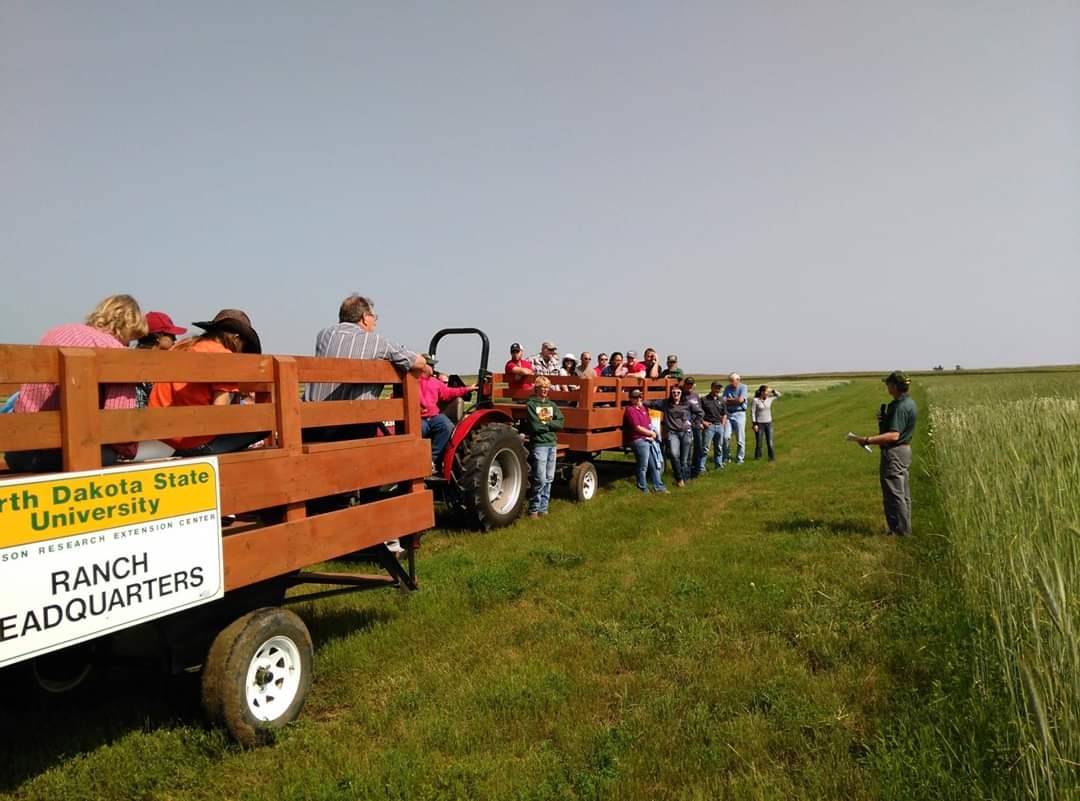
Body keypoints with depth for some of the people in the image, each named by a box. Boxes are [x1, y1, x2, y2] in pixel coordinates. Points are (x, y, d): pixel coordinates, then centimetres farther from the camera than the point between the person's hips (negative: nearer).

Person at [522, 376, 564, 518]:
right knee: (540, 479, -10)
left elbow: (560, 423, 2)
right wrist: (550, 425, -3)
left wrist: (545, 423, -9)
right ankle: (534, 509, 1)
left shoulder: (552, 405, 14)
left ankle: (543, 507, 17)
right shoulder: (531, 405, -3)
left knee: (549, 479, 8)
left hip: (552, 444, 6)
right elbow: (535, 426, -13)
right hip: (538, 444, -6)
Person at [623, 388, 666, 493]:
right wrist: (651, 433, -6)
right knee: (643, 466, -2)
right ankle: (643, 488, 10)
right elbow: (637, 428, -16)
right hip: (639, 441, -9)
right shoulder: (630, 410, -11)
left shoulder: (643, 407, 16)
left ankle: (658, 486, 22)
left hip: (649, 439, 9)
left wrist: (652, 434, 1)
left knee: (655, 464, 13)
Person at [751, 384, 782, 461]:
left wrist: (772, 390, -5)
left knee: (770, 442, 2)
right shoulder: (755, 400, -13)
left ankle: (772, 457, 11)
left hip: (769, 423, 3)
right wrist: (754, 424, -13)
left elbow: (778, 395, 13)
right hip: (759, 424, -3)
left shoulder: (769, 399, 1)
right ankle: (757, 456, 21)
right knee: (759, 442, 5)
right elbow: (752, 412, -10)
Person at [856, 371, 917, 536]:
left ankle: (900, 531, 4)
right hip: (905, 450, 11)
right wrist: (884, 419, 4)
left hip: (894, 453, -11)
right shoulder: (909, 403, 11)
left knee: (893, 494, -2)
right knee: (903, 494, 16)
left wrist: (868, 440, -29)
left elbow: (894, 435, -28)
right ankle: (904, 528, 25)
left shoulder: (900, 406, -21)